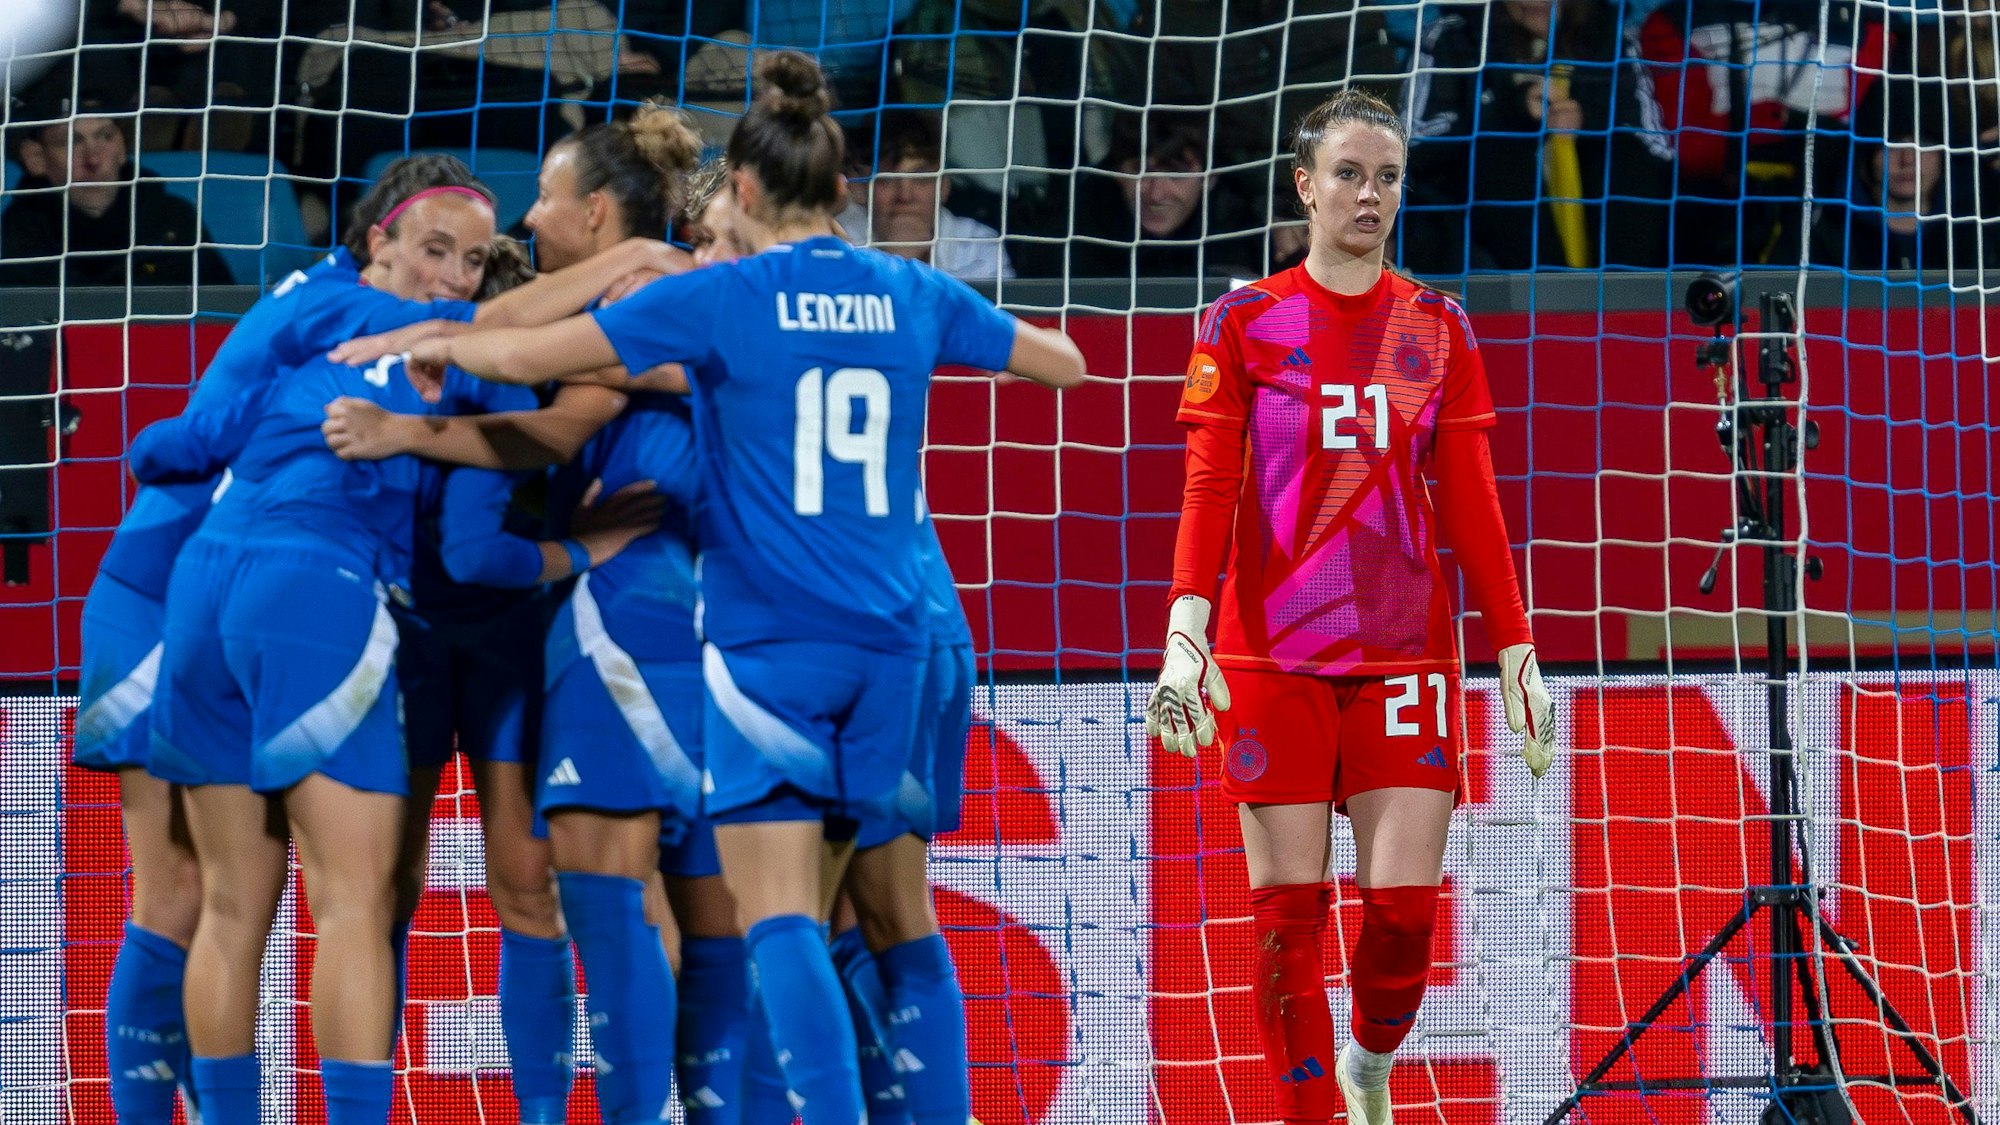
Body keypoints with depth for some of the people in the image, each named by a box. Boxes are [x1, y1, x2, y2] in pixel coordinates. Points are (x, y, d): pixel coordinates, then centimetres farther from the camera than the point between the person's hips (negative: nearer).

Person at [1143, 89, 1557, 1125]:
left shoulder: (1436, 328, 10)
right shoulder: (1245, 320, 4)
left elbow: (1471, 506, 11)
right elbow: (1209, 491, -2)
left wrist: (1516, 649, 5)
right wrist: (1185, 628, -15)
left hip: (1405, 650, 2)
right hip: (1272, 649, -2)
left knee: (1404, 905, -6)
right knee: (1288, 911, -5)